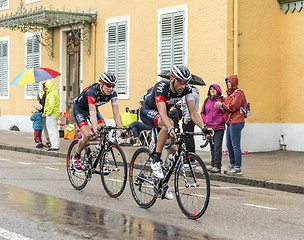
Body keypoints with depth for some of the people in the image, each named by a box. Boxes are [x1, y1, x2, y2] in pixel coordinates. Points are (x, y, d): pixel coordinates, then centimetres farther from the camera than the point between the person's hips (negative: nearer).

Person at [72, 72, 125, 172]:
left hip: (94, 108, 5)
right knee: (87, 134, -23)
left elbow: (116, 113, -22)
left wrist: (122, 130, -33)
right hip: (79, 109, -5)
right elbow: (92, 113, -45)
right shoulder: (92, 91, -37)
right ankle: (76, 157, 1)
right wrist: (95, 130, -57)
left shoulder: (112, 94, -21)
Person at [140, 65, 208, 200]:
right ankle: (156, 161, -28)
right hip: (147, 111, -6)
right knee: (168, 124, -38)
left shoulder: (186, 89, -20)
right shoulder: (161, 87, -35)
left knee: (173, 149, -8)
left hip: (163, 113, 6)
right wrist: (171, 129, -63)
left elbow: (193, 112, -20)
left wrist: (203, 127, -37)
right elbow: (162, 113, -46)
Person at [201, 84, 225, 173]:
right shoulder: (206, 101, 12)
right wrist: (205, 121, 6)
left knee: (217, 147, -10)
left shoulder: (222, 99, -2)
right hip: (209, 127, 5)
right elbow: (202, 112, 19)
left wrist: (221, 121, -8)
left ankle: (217, 166, -9)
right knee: (212, 147, 12)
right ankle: (212, 164, 20)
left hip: (219, 128, -5)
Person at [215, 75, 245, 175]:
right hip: (230, 122, 10)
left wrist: (222, 105, -6)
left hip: (236, 122, -10)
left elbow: (233, 107, -17)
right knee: (229, 145, 12)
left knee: (235, 145, -9)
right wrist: (222, 106, 2)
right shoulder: (230, 94, 21)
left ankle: (238, 168, -7)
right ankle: (232, 165, 22)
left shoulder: (238, 93, -8)